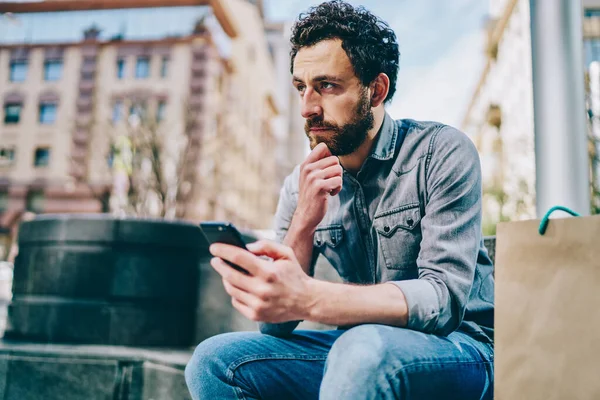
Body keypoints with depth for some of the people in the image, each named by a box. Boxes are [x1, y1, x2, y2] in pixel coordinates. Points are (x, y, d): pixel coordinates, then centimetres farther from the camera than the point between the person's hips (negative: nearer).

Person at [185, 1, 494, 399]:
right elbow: (274, 322, -3)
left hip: (456, 350, -4)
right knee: (214, 359, -11)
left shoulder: (443, 152, -12)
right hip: (358, 352, 5)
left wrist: (308, 298, -37)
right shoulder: (302, 186, 0)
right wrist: (303, 224, -19)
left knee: (364, 349, -36)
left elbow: (445, 296, -23)